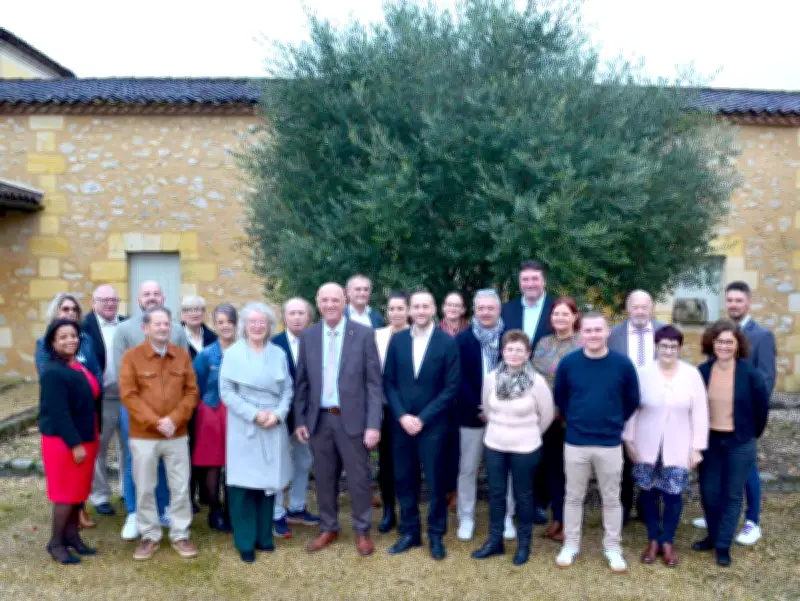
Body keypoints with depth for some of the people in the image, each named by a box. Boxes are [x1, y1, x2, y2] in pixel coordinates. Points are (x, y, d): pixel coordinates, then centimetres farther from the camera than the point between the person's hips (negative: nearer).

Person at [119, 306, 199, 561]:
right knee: (145, 489, 7)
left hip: (178, 434, 2)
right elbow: (128, 395, -10)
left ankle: (180, 535, 21)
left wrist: (174, 419, -12)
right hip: (143, 435, -2)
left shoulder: (183, 355, 4)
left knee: (181, 487, 7)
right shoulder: (131, 356, -4)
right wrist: (155, 421, -16)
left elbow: (192, 391, 2)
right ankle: (149, 536, 23)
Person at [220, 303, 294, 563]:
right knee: (244, 485, -1)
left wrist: (278, 414, -11)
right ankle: (245, 542, 12)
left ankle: (264, 536, 23)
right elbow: (226, 391, -6)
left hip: (274, 428, 3)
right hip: (244, 428, -3)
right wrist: (254, 414, -14)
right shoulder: (233, 353, -1)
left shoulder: (278, 353, 7)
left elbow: (288, 389, 6)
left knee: (269, 482, 8)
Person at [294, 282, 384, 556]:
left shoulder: (364, 334, -6)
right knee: (324, 478, 13)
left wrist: (373, 424, -12)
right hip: (319, 419, 3)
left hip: (352, 419, -3)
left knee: (359, 478, 7)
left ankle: (362, 531, 25)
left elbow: (374, 383, -7)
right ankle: (328, 528, 31)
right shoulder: (308, 336, 4)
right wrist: (299, 420, 5)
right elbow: (302, 383, 9)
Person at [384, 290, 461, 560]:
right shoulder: (397, 340, 4)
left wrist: (423, 418, -13)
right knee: (404, 480, 10)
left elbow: (451, 388, -8)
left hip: (432, 424, -3)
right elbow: (388, 382, 4)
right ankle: (409, 532, 25)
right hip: (401, 422, 3)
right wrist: (402, 415, -9)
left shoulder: (448, 343, -6)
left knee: (435, 482, 5)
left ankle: (436, 535, 21)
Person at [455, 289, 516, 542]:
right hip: (471, 414, 0)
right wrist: (477, 409, -14)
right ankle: (466, 517, 21)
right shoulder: (462, 339, -2)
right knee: (467, 468, 8)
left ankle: (506, 517, 24)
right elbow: (459, 379, -6)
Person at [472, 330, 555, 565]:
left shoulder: (537, 381, -16)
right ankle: (494, 541, 28)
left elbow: (547, 414, -2)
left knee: (523, 496, 11)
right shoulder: (492, 378, -7)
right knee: (496, 494, 13)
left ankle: (524, 544, 28)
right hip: (494, 445, 3)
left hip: (525, 448, -3)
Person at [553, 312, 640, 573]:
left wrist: (615, 423, 9)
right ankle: (570, 545, 27)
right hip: (575, 442, 0)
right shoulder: (568, 363, -8)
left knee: (611, 499, 13)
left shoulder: (622, 364, -9)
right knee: (573, 497, 13)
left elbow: (632, 400, 6)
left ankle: (613, 548, 28)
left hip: (610, 444, 0)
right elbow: (559, 397, 9)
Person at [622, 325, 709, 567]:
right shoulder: (643, 373, -7)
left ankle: (668, 542, 25)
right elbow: (632, 408, -1)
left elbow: (700, 412, -3)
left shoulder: (692, 374, -6)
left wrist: (697, 447, -4)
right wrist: (629, 440, -1)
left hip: (678, 448, 0)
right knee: (649, 493, 10)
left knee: (673, 494, 6)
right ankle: (653, 540, 27)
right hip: (648, 446, 0)